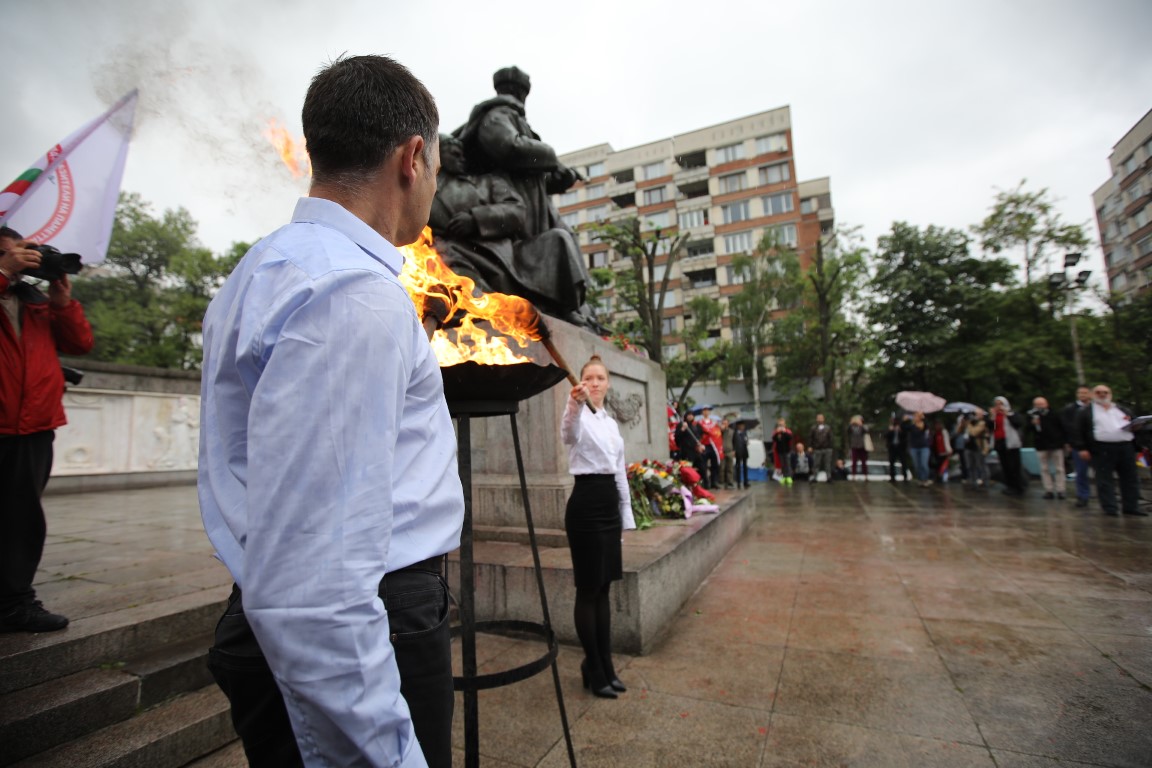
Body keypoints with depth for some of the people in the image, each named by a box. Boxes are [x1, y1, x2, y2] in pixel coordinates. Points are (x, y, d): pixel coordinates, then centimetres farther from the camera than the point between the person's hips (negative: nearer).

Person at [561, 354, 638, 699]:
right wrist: (575, 403, -56)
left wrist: (626, 515, 16)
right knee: (588, 589, 4)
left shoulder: (611, 422, 14)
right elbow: (568, 433, -35)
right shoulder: (581, 417, -8)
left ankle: (604, 666, 29)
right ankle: (594, 670, 22)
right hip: (585, 503, -7)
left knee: (603, 588, 15)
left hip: (610, 504, 7)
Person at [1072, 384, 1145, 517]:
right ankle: (1110, 508, 1)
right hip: (1101, 450, -4)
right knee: (1105, 480, -3)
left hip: (1126, 448, 5)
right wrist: (1082, 448, -9)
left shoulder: (1124, 410, 20)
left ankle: (1131, 507, 17)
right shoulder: (1085, 412, 5)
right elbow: (1079, 431, -1)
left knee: (1130, 479, 8)